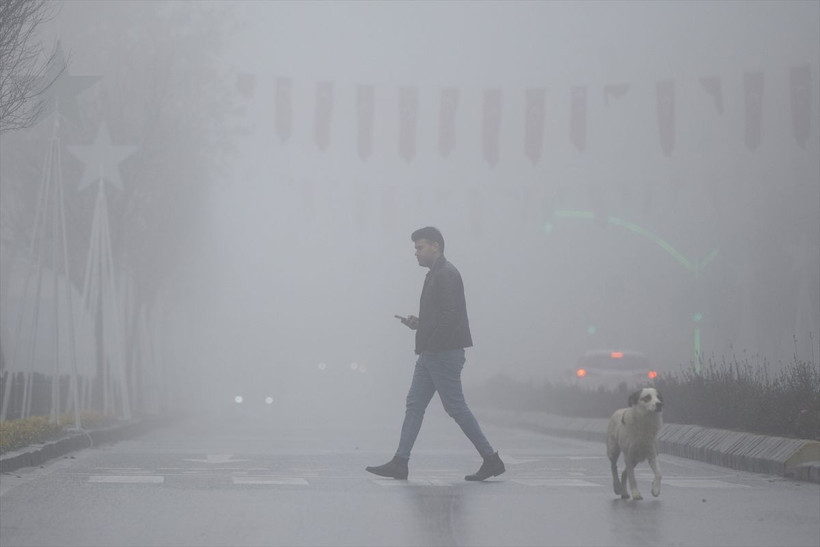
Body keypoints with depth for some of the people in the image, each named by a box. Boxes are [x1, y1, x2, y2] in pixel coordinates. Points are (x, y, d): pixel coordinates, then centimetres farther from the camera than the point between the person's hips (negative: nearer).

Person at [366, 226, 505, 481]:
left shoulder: (447, 275, -14)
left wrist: (430, 345, -19)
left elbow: (450, 316, -22)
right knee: (414, 405, 6)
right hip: (430, 355, 10)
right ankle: (400, 463, 6)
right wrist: (418, 322, 9)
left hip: (444, 355, -10)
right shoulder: (435, 274, 18)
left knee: (456, 407, -6)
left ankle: (491, 459, 1)